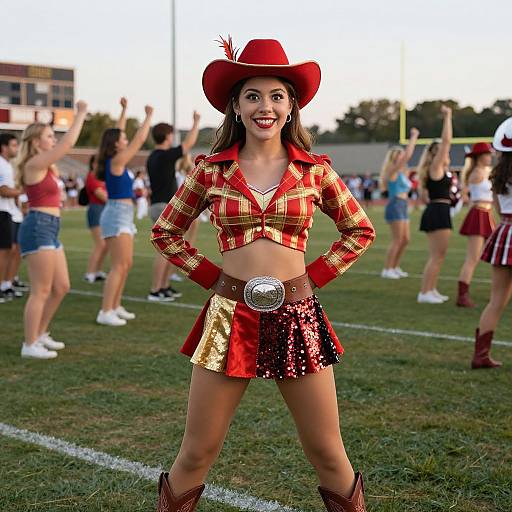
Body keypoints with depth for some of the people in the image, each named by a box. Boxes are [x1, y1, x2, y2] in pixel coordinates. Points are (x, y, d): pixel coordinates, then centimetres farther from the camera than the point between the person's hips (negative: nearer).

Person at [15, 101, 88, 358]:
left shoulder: (44, 167, 16)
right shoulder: (34, 164, -12)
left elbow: (66, 145, 30)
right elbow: (68, 143, -17)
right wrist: (81, 114, -9)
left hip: (49, 230, 10)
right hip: (38, 228, -10)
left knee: (61, 286, 14)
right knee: (41, 291, -6)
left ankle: (40, 334, 26)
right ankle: (30, 344, 2)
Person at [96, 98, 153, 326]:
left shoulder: (115, 160, 10)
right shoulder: (116, 161, -13)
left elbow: (117, 133, 23)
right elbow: (140, 139, -12)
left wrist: (124, 110, 25)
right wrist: (148, 116, -2)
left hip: (123, 216, 10)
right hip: (117, 215, -10)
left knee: (126, 264, 13)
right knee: (119, 266, -10)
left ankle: (115, 307, 18)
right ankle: (105, 312, -10)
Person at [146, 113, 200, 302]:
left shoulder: (152, 158, 13)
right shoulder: (166, 156, -15)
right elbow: (189, 143, -7)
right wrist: (196, 122, 7)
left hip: (158, 206, 10)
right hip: (165, 207, -10)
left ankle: (164, 286, 19)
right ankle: (154, 291, -7)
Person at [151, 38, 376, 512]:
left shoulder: (315, 170, 2)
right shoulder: (212, 171, 1)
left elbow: (360, 230, 13)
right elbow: (165, 233, 13)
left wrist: (314, 277, 4)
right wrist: (212, 277, 3)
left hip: (297, 317, 0)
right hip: (230, 317, 0)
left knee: (328, 455, 7)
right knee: (196, 456, 6)